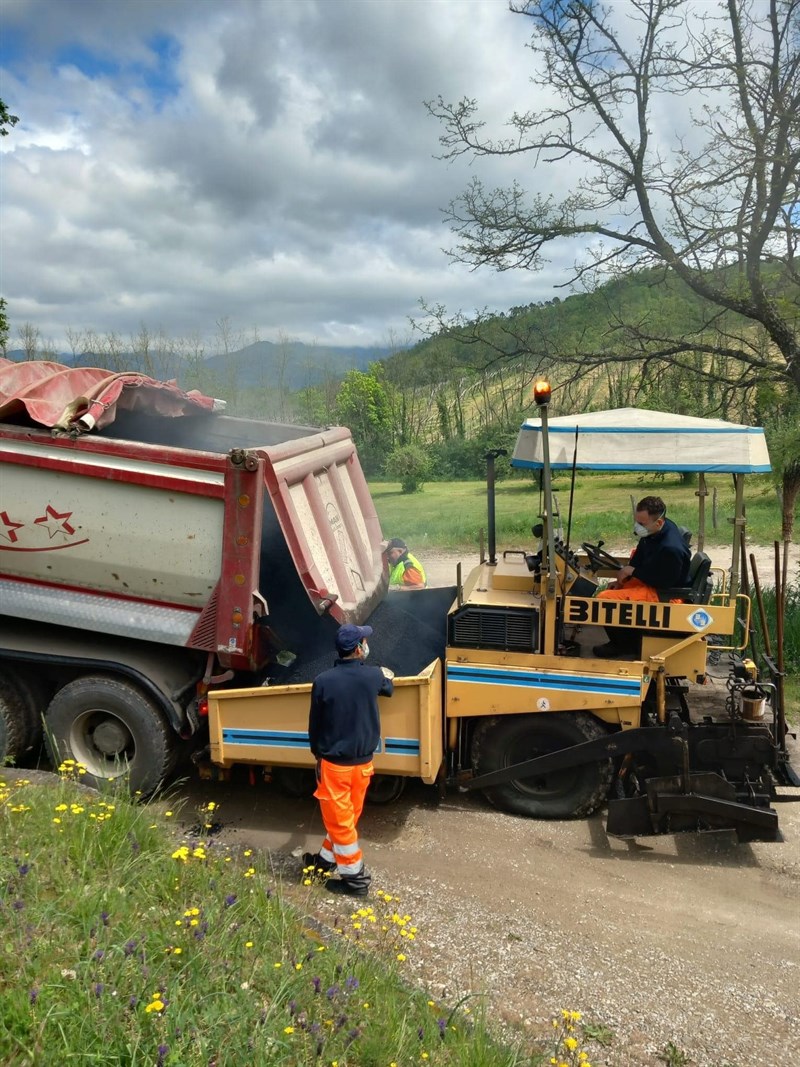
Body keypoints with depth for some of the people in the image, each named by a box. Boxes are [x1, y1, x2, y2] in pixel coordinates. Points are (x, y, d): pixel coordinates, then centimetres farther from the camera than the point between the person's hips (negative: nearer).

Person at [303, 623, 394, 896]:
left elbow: (315, 725, -5)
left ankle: (355, 878, 17)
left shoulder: (323, 681, -16)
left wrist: (318, 754, 12)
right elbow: (388, 689, 17)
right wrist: (387, 676, 40)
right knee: (346, 816, 21)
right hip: (363, 762, 4)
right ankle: (326, 859, 40)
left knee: (339, 819, 8)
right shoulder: (373, 676, -9)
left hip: (334, 763, -4)